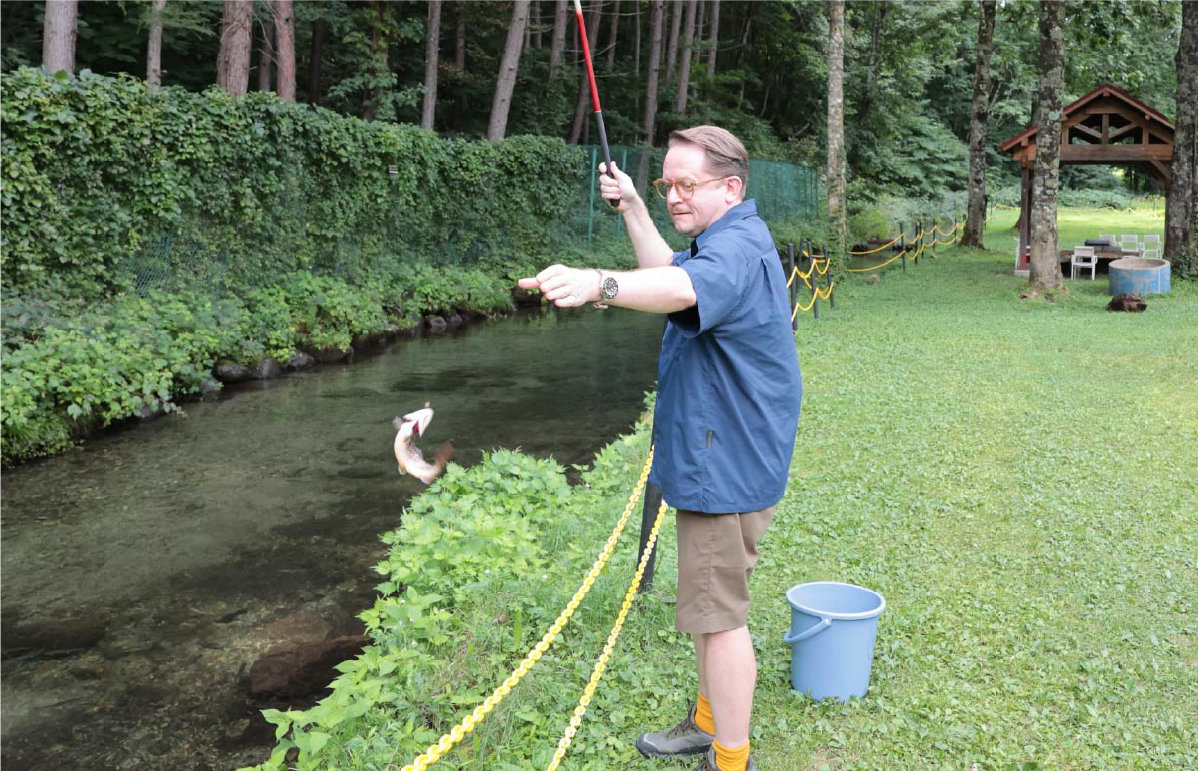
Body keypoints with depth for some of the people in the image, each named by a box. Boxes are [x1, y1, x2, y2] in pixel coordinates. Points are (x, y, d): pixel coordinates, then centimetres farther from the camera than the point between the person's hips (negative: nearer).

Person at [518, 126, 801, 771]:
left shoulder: (735, 250, -23)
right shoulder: (732, 240, 13)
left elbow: (682, 287, -46)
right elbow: (671, 272, 28)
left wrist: (599, 282, -64)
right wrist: (633, 209, 17)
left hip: (725, 466, -11)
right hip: (716, 457, 11)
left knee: (719, 612, -2)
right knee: (711, 601, 22)